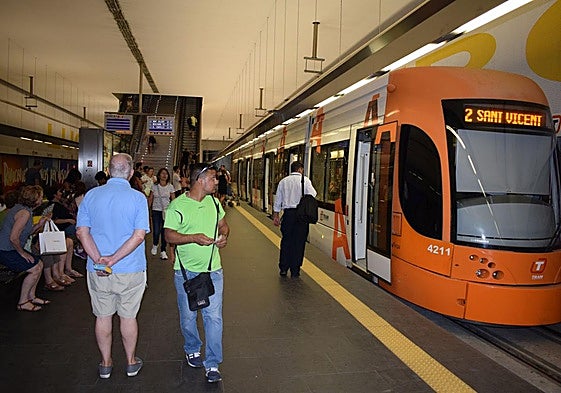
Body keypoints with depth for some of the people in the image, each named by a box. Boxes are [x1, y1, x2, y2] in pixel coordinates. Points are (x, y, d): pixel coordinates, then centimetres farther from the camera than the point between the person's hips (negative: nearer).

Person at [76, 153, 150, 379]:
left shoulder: (91, 195, -3)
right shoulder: (138, 198, -12)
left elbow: (82, 231, -7)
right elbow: (139, 235, -19)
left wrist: (98, 259, -14)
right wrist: (114, 259, -16)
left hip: (97, 270, 2)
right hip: (130, 270, -2)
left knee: (103, 317, 16)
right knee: (128, 316, 13)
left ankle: (105, 364, 33)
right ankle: (131, 362, 30)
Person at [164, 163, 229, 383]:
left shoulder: (214, 202, 4)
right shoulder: (178, 205, -11)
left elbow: (223, 225, 17)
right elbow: (169, 235, -12)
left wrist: (224, 236, -5)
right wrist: (194, 237, -25)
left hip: (213, 270, 3)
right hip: (186, 271, -3)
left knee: (214, 317, 1)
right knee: (188, 316, 14)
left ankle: (212, 364, 13)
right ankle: (192, 350, 41)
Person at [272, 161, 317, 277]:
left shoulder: (283, 181, 11)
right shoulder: (305, 180, -1)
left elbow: (278, 201, 12)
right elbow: (313, 195, -9)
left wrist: (276, 216, 17)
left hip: (288, 213, 3)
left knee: (286, 240, 12)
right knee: (298, 242, 4)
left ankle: (283, 268, 16)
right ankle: (295, 271, 9)